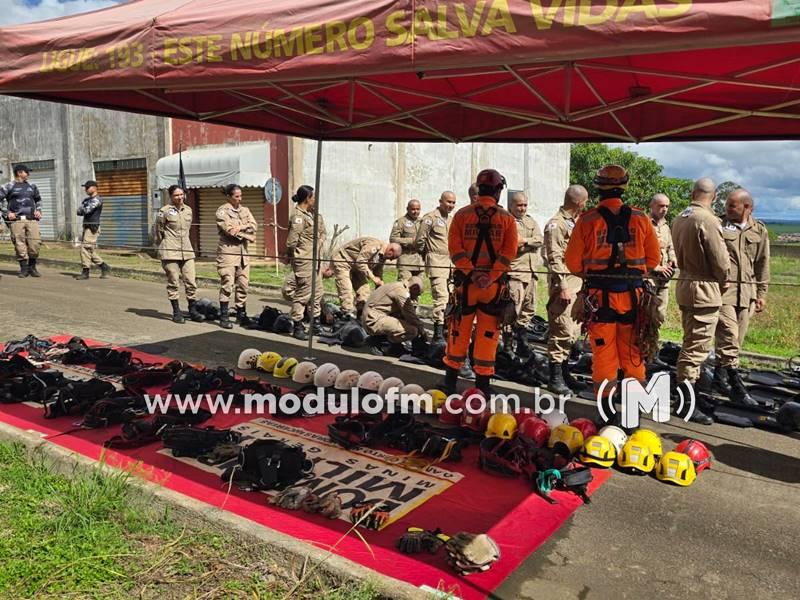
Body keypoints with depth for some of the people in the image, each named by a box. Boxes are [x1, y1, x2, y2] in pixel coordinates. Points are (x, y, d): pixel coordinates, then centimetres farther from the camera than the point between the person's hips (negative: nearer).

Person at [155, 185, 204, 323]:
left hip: (187, 251, 4)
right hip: (170, 252, -4)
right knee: (173, 282, 1)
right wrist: (162, 246, 12)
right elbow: (158, 230, 4)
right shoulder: (164, 211, -5)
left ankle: (193, 311, 11)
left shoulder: (188, 210, 10)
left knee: (191, 282, 2)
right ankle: (176, 313, 10)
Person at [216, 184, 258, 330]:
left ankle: (241, 314, 16)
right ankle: (224, 316, -2)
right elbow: (229, 230, -14)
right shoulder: (222, 211, -3)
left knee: (243, 284, 6)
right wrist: (250, 237, -7)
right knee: (227, 284, -8)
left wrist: (241, 227, -15)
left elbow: (254, 225, 3)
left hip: (243, 252, 6)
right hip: (228, 251, -6)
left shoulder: (245, 210, 16)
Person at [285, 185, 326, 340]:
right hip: (304, 260, -9)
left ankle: (315, 323, 28)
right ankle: (298, 327, 4)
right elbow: (291, 241, -19)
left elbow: (323, 232, 19)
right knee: (302, 293, -4)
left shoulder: (313, 214, 12)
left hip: (316, 259, 9)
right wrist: (292, 255, -3)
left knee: (317, 292, 16)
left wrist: (319, 245, 3)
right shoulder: (298, 216, -16)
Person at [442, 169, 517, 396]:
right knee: (487, 334, 6)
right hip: (495, 284, -1)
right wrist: (490, 277, -14)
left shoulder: (462, 215, 3)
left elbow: (455, 248, -7)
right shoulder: (507, 218, 2)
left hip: (466, 281, 1)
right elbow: (508, 252, -9)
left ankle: (451, 380, 20)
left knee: (460, 331, 11)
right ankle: (482, 384, 12)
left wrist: (472, 273, -11)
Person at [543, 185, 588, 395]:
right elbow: (554, 259, -15)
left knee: (573, 332, 12)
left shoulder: (574, 223, 19)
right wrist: (563, 287, -19)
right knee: (562, 331, -8)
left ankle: (564, 371, 22)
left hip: (577, 285, 9)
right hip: (564, 285, -9)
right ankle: (556, 378, -2)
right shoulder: (556, 224, -10)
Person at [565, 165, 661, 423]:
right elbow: (654, 257, 5)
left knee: (603, 352, 7)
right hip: (632, 295, 2)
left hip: (599, 296, -1)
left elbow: (572, 261, -3)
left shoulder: (587, 220, -6)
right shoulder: (640, 219, 0)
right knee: (632, 353, 12)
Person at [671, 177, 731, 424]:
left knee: (690, 340, 22)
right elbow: (721, 261, -15)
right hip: (705, 289, -8)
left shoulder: (679, 219, 6)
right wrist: (722, 284, 3)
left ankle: (693, 381, 38)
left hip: (684, 283, 8)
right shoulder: (708, 220, -19)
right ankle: (686, 401, -4)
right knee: (697, 345, -6)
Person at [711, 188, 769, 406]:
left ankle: (719, 377, 25)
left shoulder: (759, 231, 10)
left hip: (747, 293, 4)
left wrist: (761, 293, 10)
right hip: (722, 290, -4)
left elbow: (762, 264, 13)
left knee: (735, 339, 10)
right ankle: (737, 388, -7)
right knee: (728, 338, -10)